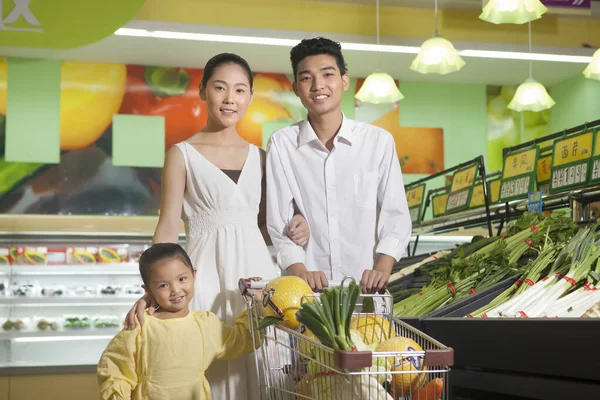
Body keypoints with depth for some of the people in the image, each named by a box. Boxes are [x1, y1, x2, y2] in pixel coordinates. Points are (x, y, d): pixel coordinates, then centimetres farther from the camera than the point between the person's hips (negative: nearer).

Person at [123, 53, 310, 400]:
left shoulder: (260, 157, 11)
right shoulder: (183, 155, 1)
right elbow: (169, 228, -3)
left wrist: (295, 230, -4)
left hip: (256, 270, 3)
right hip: (208, 273, -3)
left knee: (259, 370, 4)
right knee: (211, 369, -1)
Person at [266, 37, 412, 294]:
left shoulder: (379, 142, 0)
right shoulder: (281, 145, 0)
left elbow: (396, 215, 2)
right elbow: (279, 222, 1)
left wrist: (382, 268, -13)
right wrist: (300, 272, -13)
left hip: (365, 285, 0)